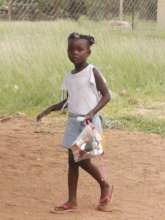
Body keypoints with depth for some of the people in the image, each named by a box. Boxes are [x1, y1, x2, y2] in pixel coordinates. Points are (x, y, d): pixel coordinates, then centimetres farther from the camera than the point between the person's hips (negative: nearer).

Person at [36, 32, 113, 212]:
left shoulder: (92, 72, -10)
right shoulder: (69, 77, 8)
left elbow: (106, 95, -13)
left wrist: (92, 112, -25)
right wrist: (49, 110, 10)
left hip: (89, 121, -6)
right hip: (73, 121, 6)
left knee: (83, 160, -6)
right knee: (72, 160, 7)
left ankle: (105, 186, 19)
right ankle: (72, 201, 13)